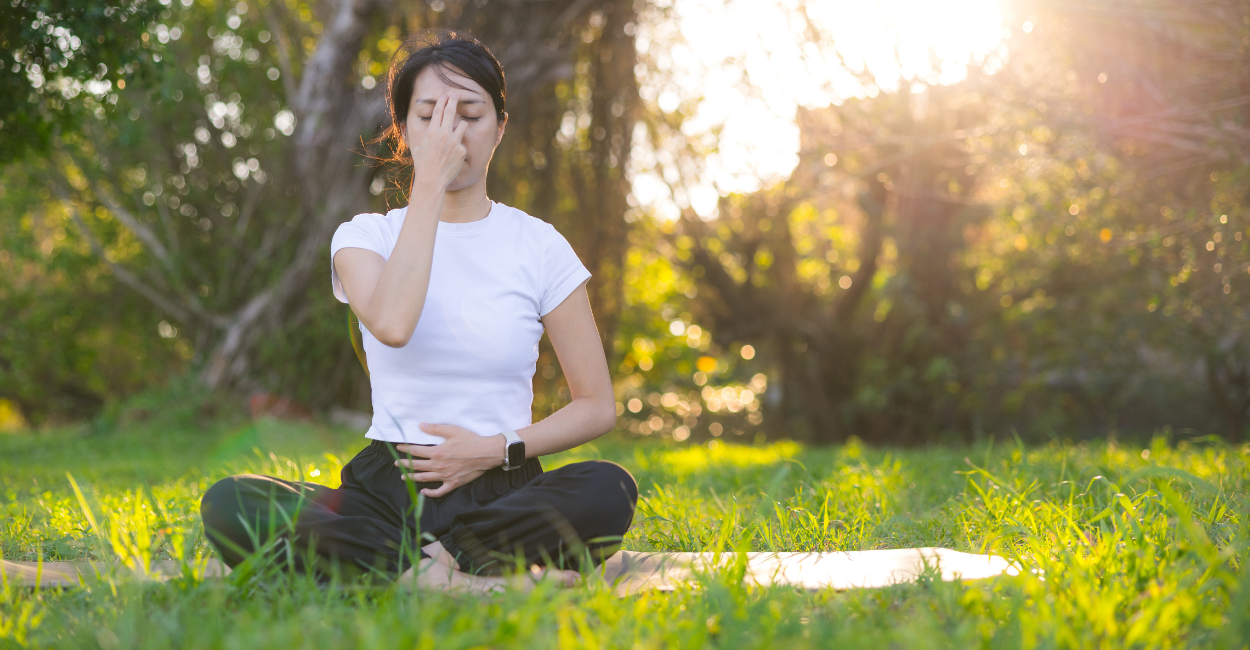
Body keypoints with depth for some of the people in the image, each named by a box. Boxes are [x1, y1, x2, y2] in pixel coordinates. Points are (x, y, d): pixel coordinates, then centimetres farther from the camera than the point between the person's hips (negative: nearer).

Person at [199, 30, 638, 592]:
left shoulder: (538, 245, 6)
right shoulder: (365, 236, 5)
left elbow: (597, 406, 6)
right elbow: (391, 324, -21)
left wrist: (496, 449, -9)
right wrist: (430, 181, -16)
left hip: (501, 493, 0)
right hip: (389, 493, 1)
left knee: (609, 489, -33)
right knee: (227, 504, -27)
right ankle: (477, 581, -31)